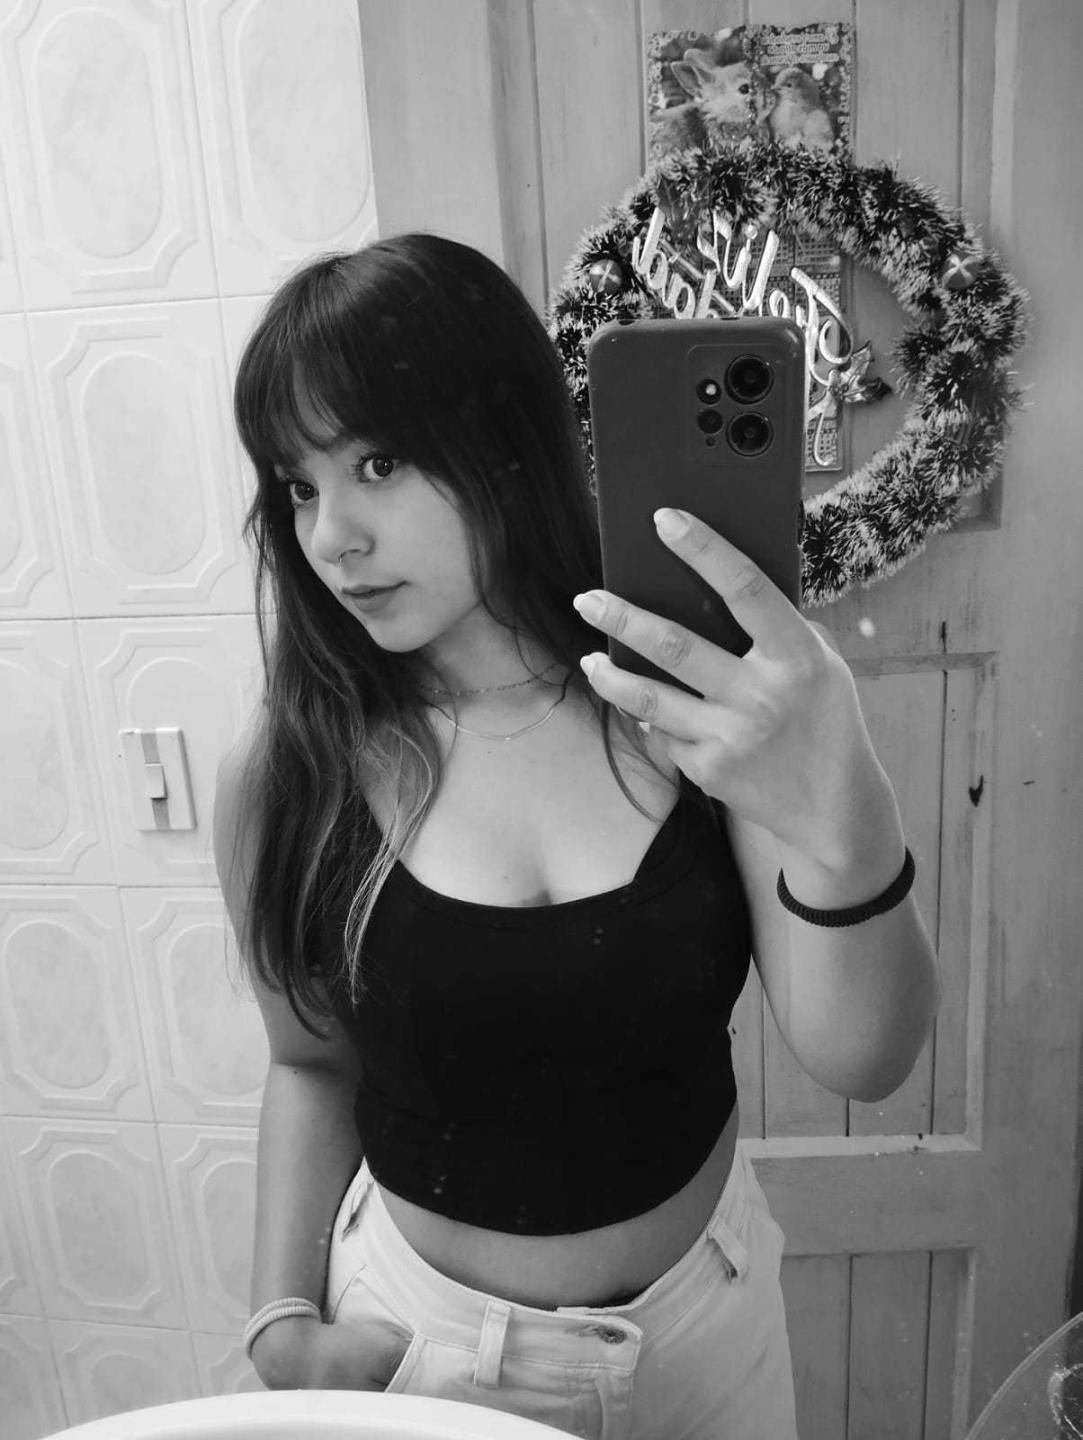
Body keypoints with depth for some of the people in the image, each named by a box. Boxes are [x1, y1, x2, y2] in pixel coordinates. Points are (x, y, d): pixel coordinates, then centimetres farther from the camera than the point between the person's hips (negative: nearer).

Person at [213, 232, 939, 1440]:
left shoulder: (704, 703, -18)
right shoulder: (286, 773, -17)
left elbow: (862, 1062, -21)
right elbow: (312, 1064, -1)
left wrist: (845, 832, -39)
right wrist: (287, 1324, -10)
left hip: (706, 1313, 1)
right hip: (423, 1336, 0)